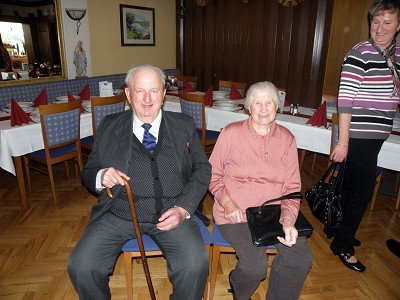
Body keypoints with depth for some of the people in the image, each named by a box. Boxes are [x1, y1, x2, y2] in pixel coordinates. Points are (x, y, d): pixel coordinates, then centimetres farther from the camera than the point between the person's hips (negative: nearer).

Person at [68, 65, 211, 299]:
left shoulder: (184, 126, 9)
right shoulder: (110, 126, 10)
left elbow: (202, 170, 6)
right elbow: (88, 172, 14)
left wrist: (183, 208, -9)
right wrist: (101, 176, -12)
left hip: (170, 212, -1)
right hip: (118, 212, 2)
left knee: (195, 266, -24)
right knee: (81, 266, -18)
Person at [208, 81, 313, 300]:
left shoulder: (286, 139, 8)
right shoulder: (231, 133, -1)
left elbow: (292, 187, 6)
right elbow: (213, 175, 4)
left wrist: (288, 220, -10)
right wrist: (227, 202, -13)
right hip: (235, 214, -3)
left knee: (301, 257, -19)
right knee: (255, 263, -24)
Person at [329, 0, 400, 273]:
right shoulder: (360, 54, -13)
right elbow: (345, 101, -17)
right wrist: (343, 142, -19)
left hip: (377, 135, 7)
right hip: (359, 136, -7)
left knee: (351, 185, 17)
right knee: (363, 191, -1)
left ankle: (335, 228, 36)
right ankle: (343, 245, 18)